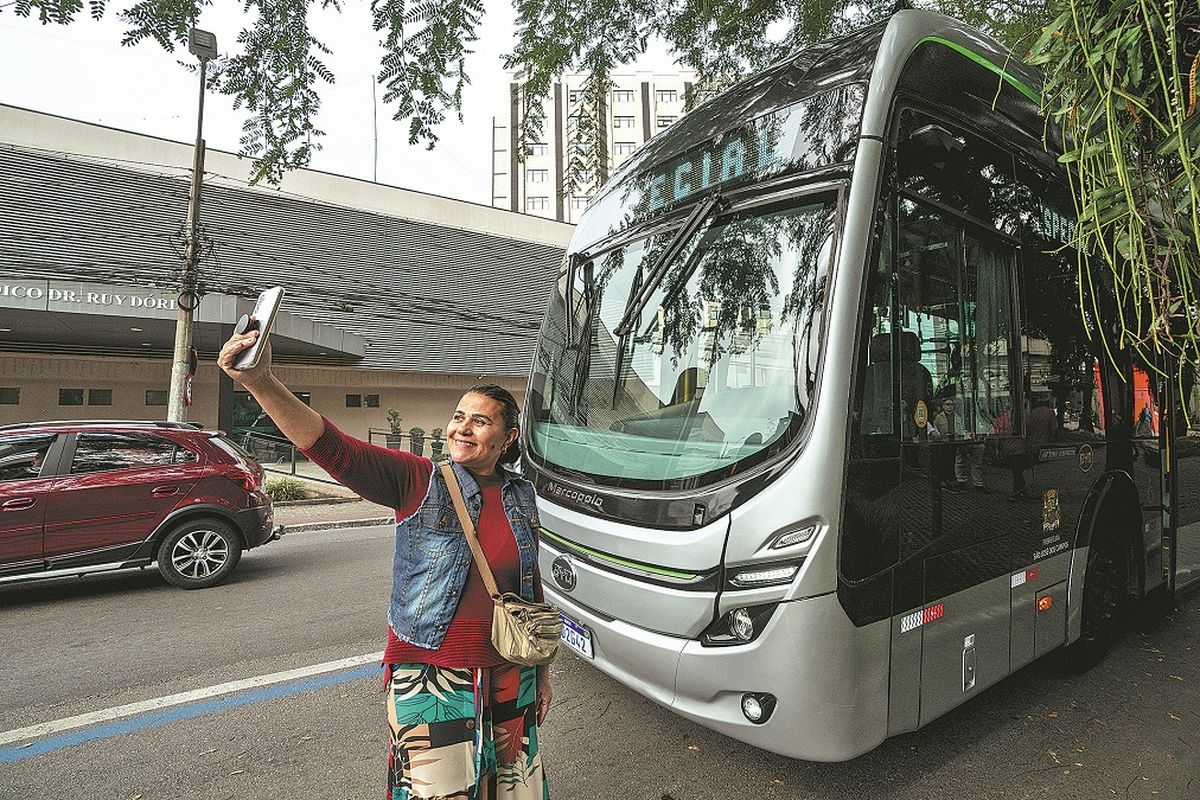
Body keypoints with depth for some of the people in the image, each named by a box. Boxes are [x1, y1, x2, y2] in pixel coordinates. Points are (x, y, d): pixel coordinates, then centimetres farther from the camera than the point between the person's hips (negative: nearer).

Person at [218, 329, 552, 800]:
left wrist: (543, 670, 15)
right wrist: (261, 383, -39)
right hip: (430, 681, -4)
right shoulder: (418, 481, -10)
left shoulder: (521, 496, 2)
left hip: (510, 682, 4)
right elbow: (334, 450, -25)